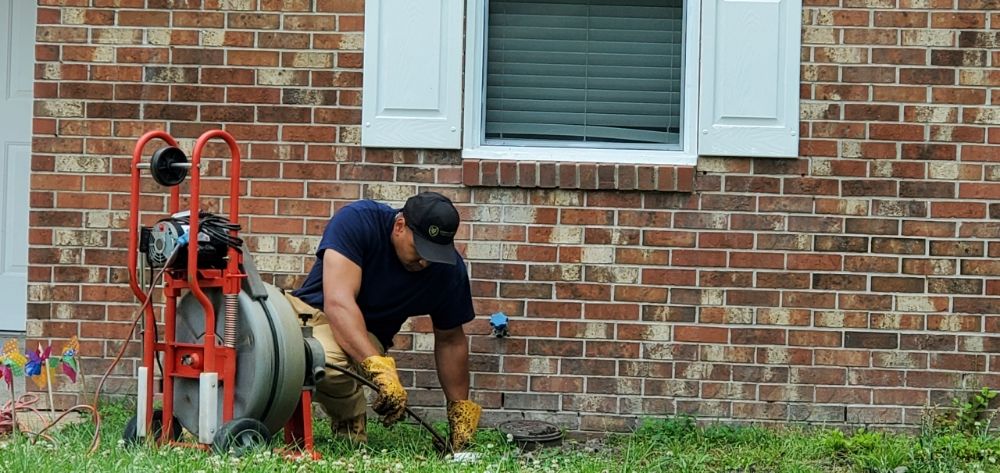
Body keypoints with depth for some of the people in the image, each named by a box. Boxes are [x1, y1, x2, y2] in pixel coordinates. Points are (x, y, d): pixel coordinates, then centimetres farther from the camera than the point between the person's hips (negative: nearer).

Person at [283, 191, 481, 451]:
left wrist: (460, 411, 7)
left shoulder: (448, 268, -8)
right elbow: (338, 302, -31)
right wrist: (379, 368, -43)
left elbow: (450, 341, 7)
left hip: (369, 336, 0)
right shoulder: (357, 221, -20)